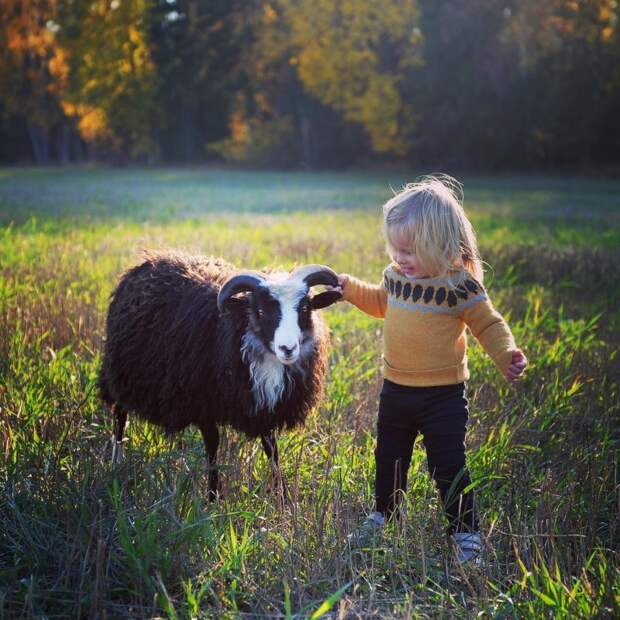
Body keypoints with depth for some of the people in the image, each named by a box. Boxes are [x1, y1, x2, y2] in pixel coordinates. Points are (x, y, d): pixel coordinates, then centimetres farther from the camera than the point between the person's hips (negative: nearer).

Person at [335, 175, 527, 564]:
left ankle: (466, 533, 16)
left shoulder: (461, 285, -18)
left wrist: (506, 353, -26)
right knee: (389, 458, 21)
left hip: (443, 395, -6)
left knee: (448, 466, 0)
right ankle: (383, 514, 43)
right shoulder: (396, 275, 0)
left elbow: (488, 324, -10)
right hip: (396, 389, 6)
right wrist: (350, 287, 15)